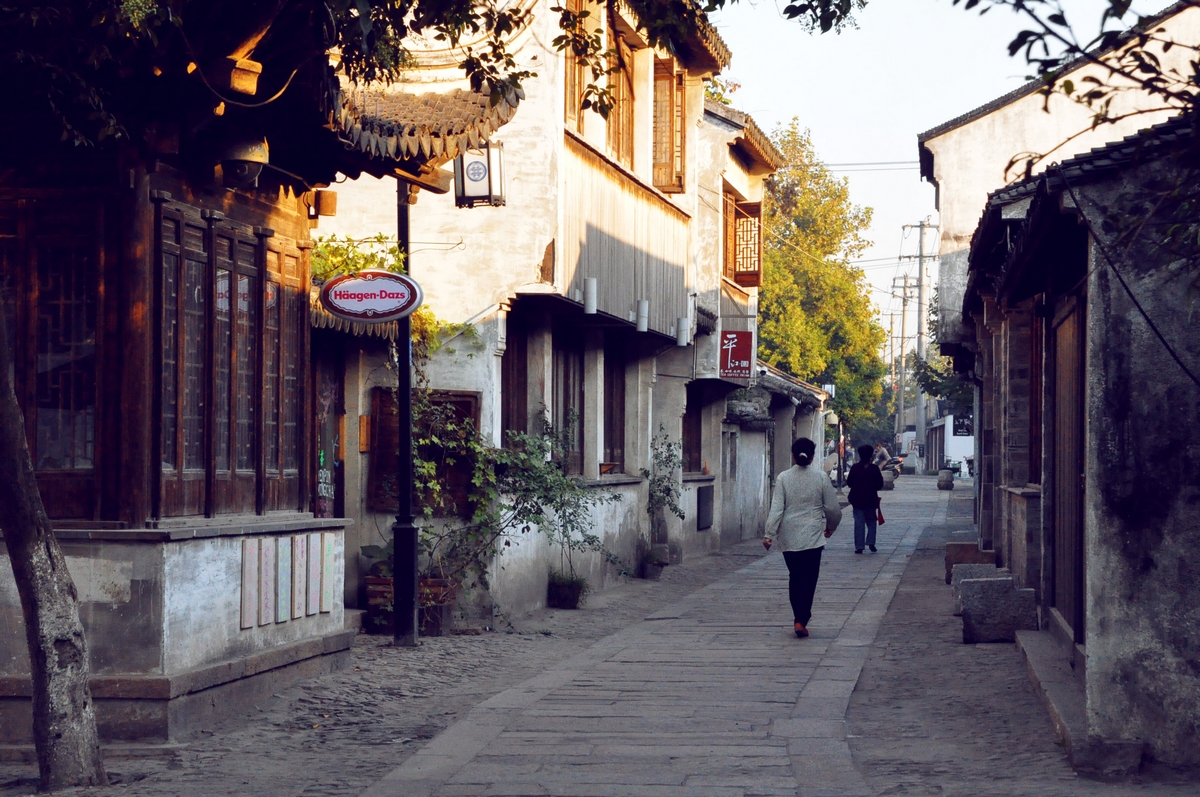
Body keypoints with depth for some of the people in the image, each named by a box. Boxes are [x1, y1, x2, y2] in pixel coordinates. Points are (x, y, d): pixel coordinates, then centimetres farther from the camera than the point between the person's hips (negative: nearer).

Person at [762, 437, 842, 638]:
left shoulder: (783, 478, -4)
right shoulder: (820, 478, -4)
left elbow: (777, 508, -9)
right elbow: (832, 507, 1)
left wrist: (769, 534, -7)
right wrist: (831, 526, 20)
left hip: (789, 537, 2)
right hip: (812, 536, -2)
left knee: (794, 577, 16)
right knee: (809, 579, -1)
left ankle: (798, 617, 22)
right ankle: (801, 620, -12)